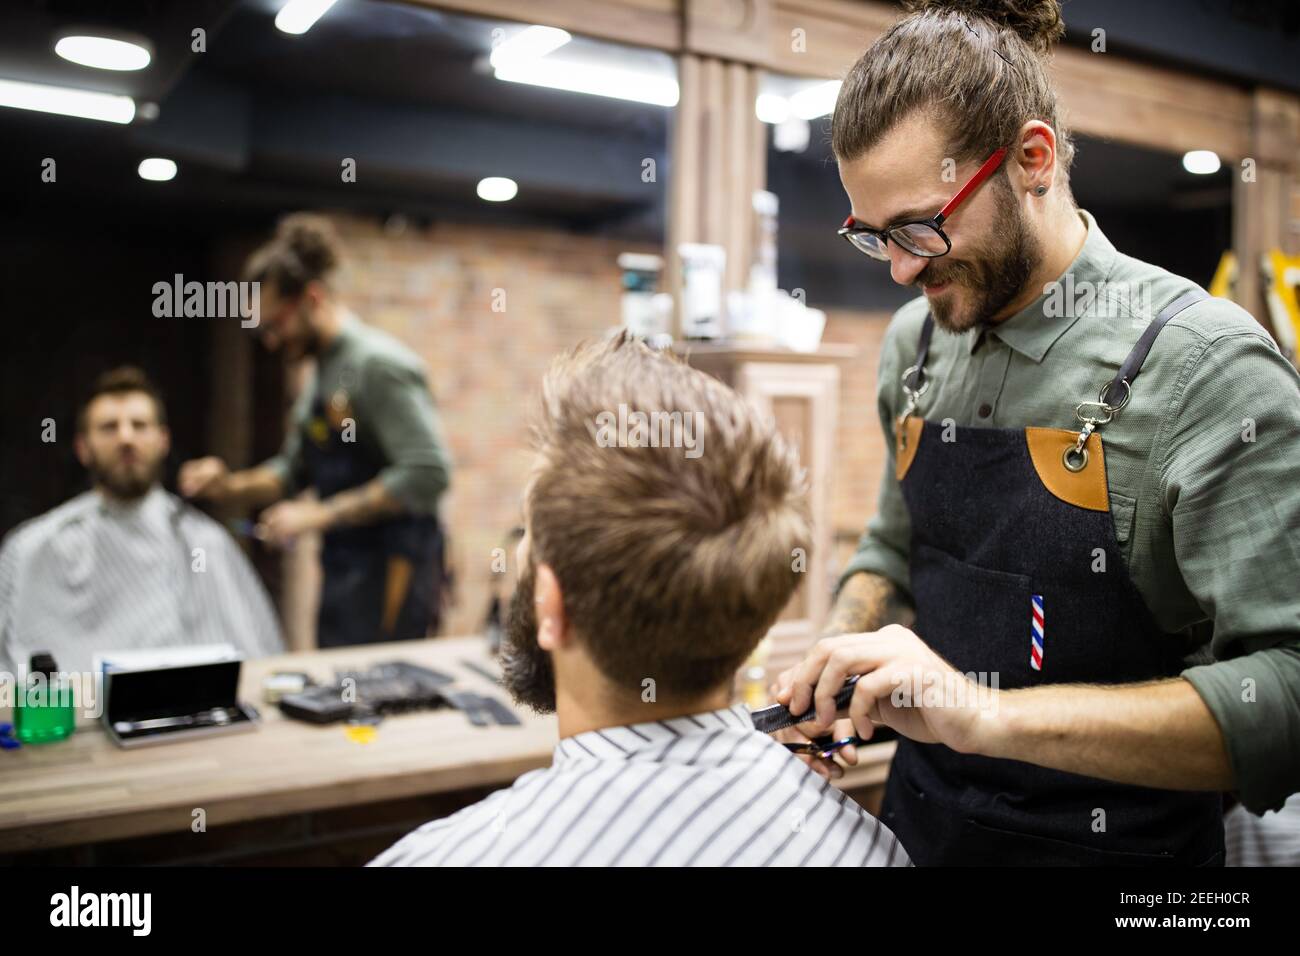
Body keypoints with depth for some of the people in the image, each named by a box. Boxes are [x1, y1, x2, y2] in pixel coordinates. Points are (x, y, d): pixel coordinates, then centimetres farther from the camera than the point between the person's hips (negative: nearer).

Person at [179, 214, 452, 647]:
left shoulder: (379, 363, -14)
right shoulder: (322, 375, 15)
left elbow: (427, 472, -23)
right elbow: (292, 470, 24)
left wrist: (321, 515, -19)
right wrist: (229, 486, 6)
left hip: (388, 579, -9)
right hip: (342, 577, 9)